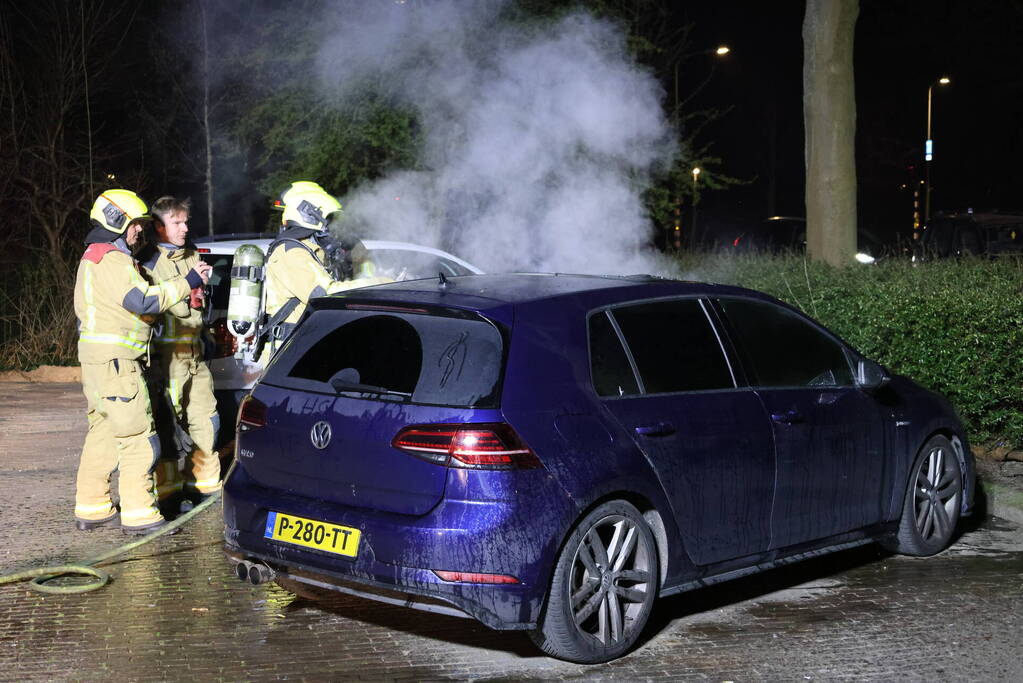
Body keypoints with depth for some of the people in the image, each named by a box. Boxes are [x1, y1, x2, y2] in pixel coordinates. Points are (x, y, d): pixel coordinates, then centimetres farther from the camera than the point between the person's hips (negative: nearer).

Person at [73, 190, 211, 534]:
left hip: (97, 359, 11)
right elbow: (144, 301, -24)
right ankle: (138, 513, -8)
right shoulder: (113, 260, -14)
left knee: (103, 433, 15)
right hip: (113, 360, -11)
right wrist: (187, 283, -19)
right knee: (138, 436, -9)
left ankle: (90, 508, 20)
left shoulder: (94, 257, 21)